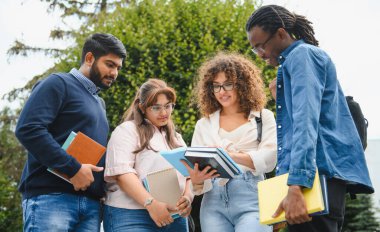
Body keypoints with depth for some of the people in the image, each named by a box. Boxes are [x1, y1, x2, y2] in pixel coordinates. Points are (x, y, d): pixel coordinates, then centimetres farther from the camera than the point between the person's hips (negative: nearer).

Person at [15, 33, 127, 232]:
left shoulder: (99, 103, 28)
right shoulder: (59, 84, 1)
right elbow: (28, 129, -14)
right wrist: (73, 169, -17)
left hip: (91, 203, 8)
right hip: (50, 197, -8)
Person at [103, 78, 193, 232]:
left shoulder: (176, 138, 22)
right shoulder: (127, 130, 1)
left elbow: (188, 172, 17)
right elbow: (122, 172, -11)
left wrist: (188, 197, -4)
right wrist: (150, 203, -20)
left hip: (175, 218, 6)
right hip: (132, 216, -6)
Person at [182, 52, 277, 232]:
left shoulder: (263, 118, 11)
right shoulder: (203, 124, 19)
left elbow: (269, 159, -3)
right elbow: (195, 168, 10)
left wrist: (232, 155, -18)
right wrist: (195, 180, -15)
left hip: (251, 199, -2)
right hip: (214, 202, 3)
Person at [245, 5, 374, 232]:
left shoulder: (302, 55, -5)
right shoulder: (301, 57, 25)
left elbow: (306, 120, -19)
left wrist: (296, 185, -27)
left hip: (317, 172, -10)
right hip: (322, 174, 10)